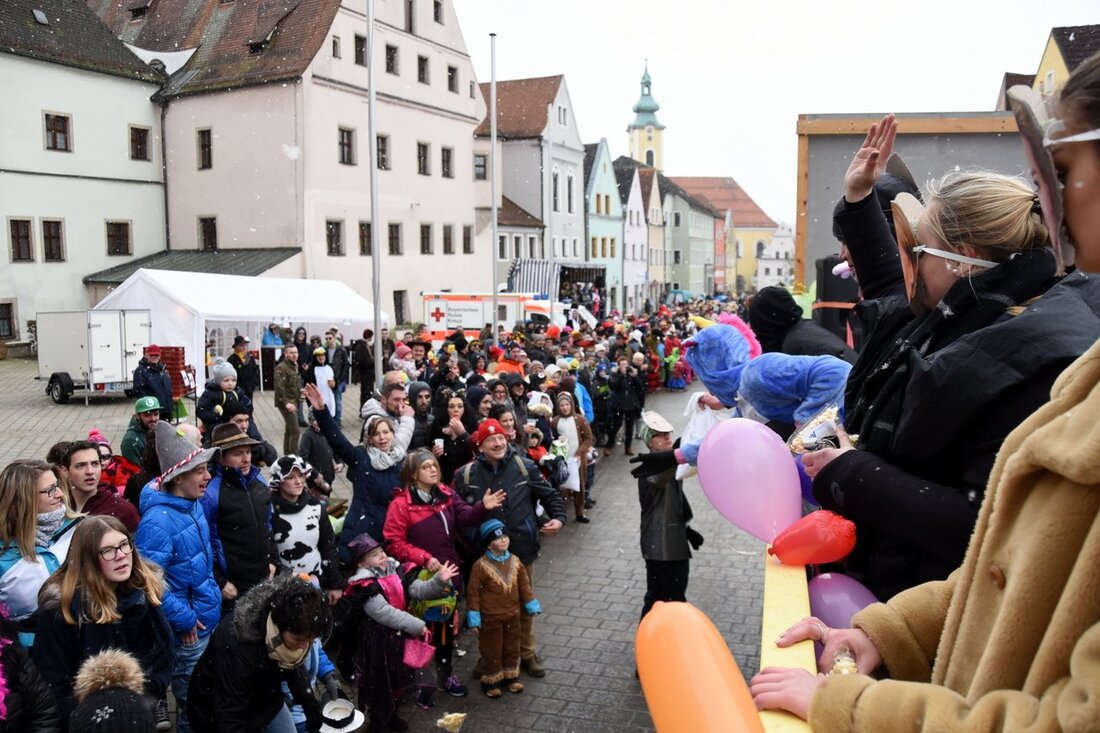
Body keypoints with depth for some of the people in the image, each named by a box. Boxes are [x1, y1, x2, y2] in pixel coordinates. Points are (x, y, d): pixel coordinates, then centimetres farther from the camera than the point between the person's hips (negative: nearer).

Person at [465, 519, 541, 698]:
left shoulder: (514, 561, -2)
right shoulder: (481, 566, -18)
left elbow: (524, 585, 7)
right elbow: (473, 593, -13)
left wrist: (532, 606, 6)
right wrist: (474, 619, -13)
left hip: (512, 615, 5)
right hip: (491, 618, -5)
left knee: (512, 648, 17)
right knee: (492, 651, 8)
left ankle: (510, 676, 36)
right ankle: (490, 681, 26)